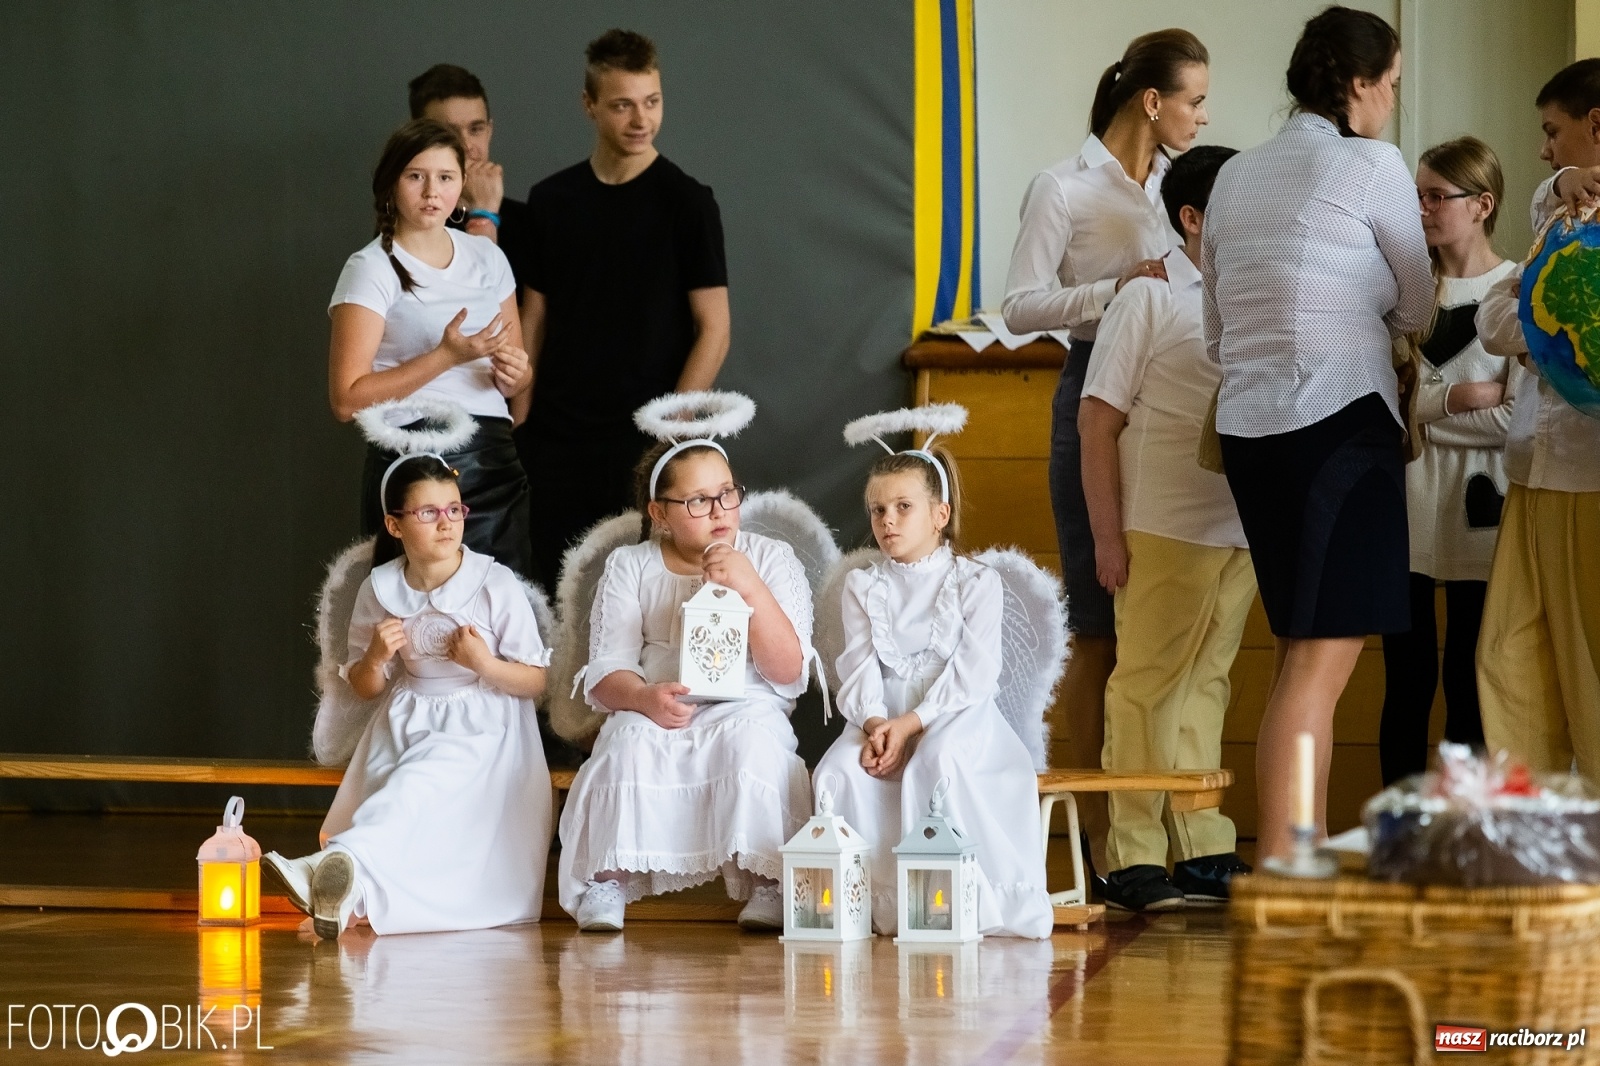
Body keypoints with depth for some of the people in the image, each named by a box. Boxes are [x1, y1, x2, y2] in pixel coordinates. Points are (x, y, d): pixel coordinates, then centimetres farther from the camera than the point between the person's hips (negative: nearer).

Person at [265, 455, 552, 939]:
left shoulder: (496, 585, -10)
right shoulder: (379, 589, 1)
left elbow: (535, 681, -4)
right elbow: (364, 688, 12)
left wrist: (483, 663, -23)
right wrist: (375, 658, -12)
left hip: (479, 730, -9)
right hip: (406, 724, 9)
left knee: (413, 789, -35)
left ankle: (334, 866, -58)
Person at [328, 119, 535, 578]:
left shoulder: (487, 257, 13)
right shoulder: (372, 269, -4)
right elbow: (347, 399, -12)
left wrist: (514, 373, -1)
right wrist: (447, 356, -17)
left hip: (494, 461, 5)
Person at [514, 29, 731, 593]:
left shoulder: (685, 202, -4)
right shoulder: (551, 199, 7)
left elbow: (713, 331, -5)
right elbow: (534, 318, 12)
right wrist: (520, 420, 3)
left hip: (640, 442, -3)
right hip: (553, 439, 4)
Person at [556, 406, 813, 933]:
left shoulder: (772, 559, 7)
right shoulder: (628, 567, 9)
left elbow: (788, 672, -3)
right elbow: (605, 674, 0)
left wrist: (751, 590, -16)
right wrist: (645, 697, -23)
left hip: (746, 708, -1)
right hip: (653, 715, 1)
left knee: (753, 737, -34)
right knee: (629, 741, -33)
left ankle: (766, 882, -27)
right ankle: (607, 878, -22)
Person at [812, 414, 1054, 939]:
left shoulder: (975, 582, 3)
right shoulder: (862, 586, 14)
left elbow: (972, 674, -8)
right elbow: (858, 667, 2)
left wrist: (911, 724, -19)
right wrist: (874, 724, -19)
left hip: (955, 717, -3)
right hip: (881, 719, 3)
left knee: (938, 761, -37)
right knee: (839, 772, -28)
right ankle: (866, 894, -21)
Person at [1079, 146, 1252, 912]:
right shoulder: (1149, 300, -4)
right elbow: (1098, 419, -6)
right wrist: (1107, 534, -11)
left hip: (1238, 530, 6)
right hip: (1163, 529, -5)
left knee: (1206, 685, 10)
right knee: (1147, 686, 0)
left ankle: (1203, 850, 15)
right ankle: (1133, 857, 3)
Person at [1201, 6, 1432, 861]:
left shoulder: (1234, 176, 15)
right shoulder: (1370, 165, -4)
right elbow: (1417, 311, 7)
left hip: (1248, 424, 7)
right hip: (1341, 417, -7)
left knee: (1305, 653, 14)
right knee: (1323, 658, -9)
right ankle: (1275, 871, -14)